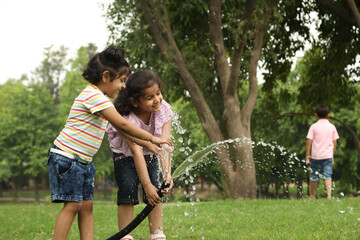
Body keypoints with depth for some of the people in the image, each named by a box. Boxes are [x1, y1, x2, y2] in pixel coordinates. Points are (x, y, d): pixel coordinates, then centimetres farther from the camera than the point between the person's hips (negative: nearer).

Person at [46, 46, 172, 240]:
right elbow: (122, 124, -19)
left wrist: (147, 143, 9)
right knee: (73, 204, -12)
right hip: (66, 157, -10)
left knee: (86, 205, 4)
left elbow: (120, 128, 16)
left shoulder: (102, 99, 16)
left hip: (84, 161, 10)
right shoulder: (93, 95, -17)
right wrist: (151, 138, -12)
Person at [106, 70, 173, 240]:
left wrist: (167, 173, -43)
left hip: (151, 155, 3)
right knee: (127, 194, -13)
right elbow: (137, 152, -37)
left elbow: (164, 145, -30)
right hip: (126, 156, -3)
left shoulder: (164, 111, -24)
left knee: (156, 196, -6)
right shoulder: (126, 118, -34)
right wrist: (147, 185, -40)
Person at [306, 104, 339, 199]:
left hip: (316, 156, -1)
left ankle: (312, 196, 24)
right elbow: (334, 142, 7)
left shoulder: (314, 127, -4)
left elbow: (309, 141, -7)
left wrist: (308, 154, 1)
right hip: (328, 156, 1)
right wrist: (332, 155, 17)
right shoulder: (332, 127, 4)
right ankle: (329, 195, -14)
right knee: (327, 176, 0)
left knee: (314, 177, 11)